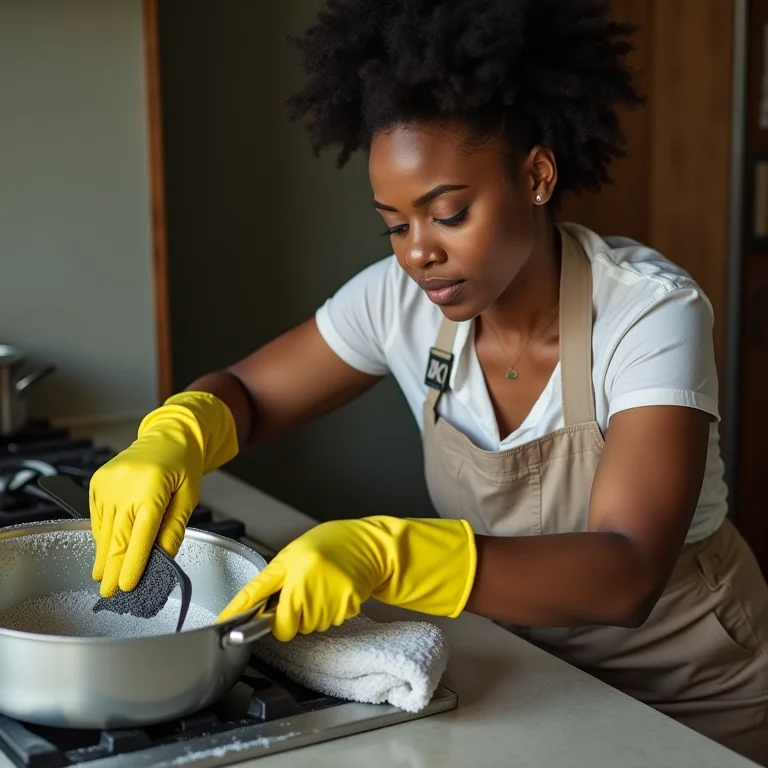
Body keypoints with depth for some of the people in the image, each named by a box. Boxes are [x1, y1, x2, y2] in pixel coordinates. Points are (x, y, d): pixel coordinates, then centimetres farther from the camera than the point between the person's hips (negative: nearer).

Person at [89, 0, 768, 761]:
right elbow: (245, 392, -3)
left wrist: (390, 555, -50)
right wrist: (173, 438, -27)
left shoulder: (652, 313, -26)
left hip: (690, 697, -3)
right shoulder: (400, 296, -13)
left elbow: (624, 574, -36)